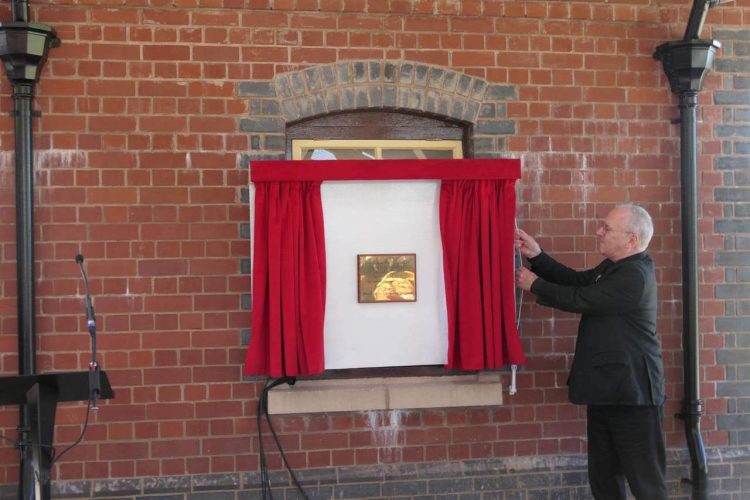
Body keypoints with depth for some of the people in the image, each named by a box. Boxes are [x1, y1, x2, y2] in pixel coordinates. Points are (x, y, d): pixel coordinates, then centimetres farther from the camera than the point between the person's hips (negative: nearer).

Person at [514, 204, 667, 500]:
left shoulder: (634, 276, -20)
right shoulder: (612, 267, 13)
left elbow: (579, 299, -19)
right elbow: (576, 280, 12)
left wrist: (534, 285, -5)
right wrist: (536, 255, 1)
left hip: (631, 395, -10)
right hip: (607, 390, 10)